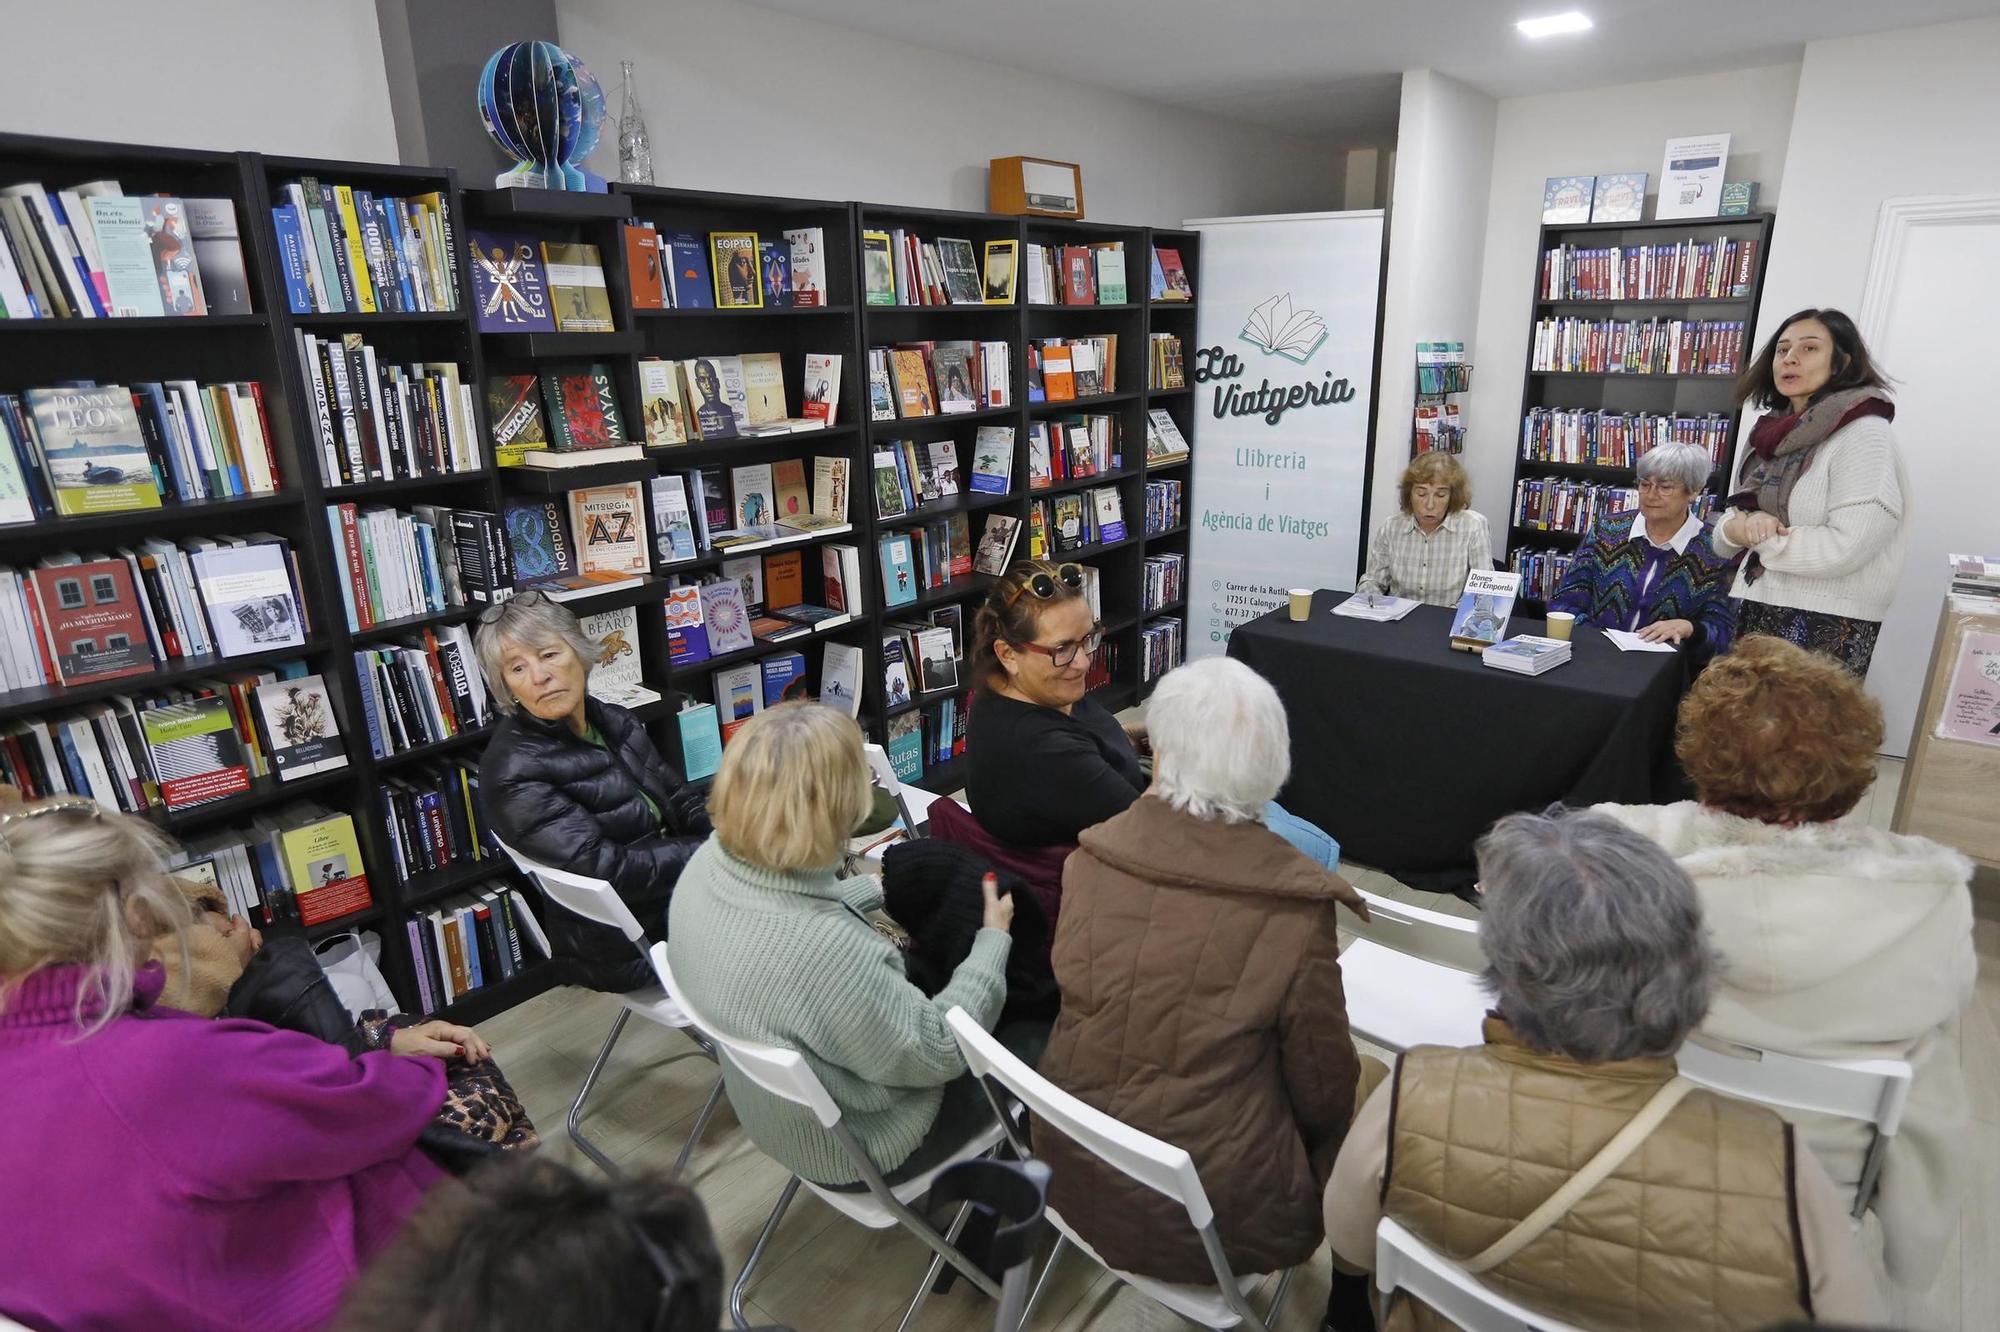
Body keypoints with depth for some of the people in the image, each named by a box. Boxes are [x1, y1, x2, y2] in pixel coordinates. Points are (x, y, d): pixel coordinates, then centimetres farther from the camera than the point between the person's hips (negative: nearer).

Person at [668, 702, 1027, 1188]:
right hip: (856, 1146, -7)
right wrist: (994, 937, -14)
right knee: (1040, 1037, 12)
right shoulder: (823, 950, -42)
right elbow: (937, 1052, -26)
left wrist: (883, 887, 15)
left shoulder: (711, 861, -18)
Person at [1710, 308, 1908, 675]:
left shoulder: (1864, 435, -9)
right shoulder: (1771, 435, 11)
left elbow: (1846, 547, -21)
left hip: (1825, 630, -6)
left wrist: (1762, 536, -8)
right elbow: (1722, 538, 11)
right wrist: (1739, 527, -11)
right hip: (1754, 616, 7)